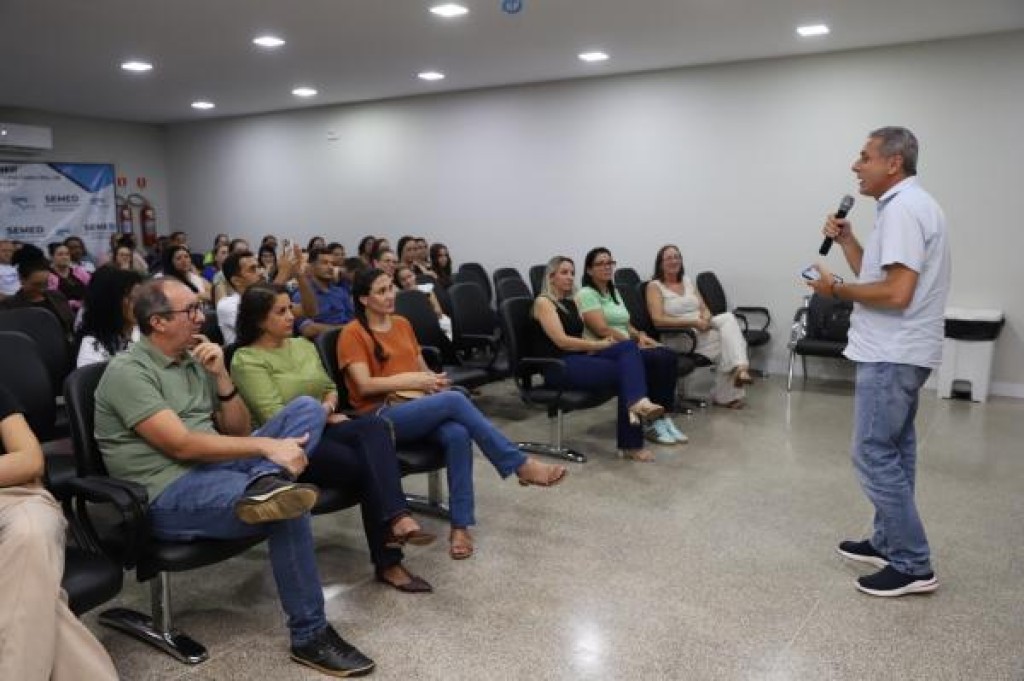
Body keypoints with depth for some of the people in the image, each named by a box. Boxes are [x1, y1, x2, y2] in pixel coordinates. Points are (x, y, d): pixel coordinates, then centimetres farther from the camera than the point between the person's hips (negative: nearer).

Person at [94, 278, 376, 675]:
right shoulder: (127, 371, -9)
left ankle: (265, 482, -35)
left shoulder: (195, 362, 16)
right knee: (288, 510, -31)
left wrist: (220, 376, -2)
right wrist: (268, 445, -24)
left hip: (214, 467, 8)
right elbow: (181, 445, -20)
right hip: (170, 495, -8)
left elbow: (237, 431, 14)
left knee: (307, 409, -6)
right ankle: (309, 637, -16)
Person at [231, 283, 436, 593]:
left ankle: (395, 520, -40)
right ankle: (388, 562, -24)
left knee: (375, 425, -29)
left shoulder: (303, 345, 19)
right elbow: (273, 415, -14)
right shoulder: (247, 360, -5)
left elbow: (330, 388, 22)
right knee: (367, 464, -28)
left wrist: (327, 408, -1)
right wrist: (321, 414, -6)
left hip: (322, 429, 6)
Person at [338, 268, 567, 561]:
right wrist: (410, 379, -12)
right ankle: (521, 465, -23)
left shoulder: (402, 324, 19)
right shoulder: (352, 334, -1)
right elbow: (364, 385, -11)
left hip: (420, 406, 6)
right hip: (383, 416, -5)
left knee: (458, 435, -30)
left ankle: (461, 526, -28)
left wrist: (434, 380, 0)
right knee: (455, 400, -31)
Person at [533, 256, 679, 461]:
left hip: (581, 358, 7)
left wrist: (599, 344, -4)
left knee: (629, 347, -22)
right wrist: (599, 345, -11)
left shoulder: (572, 302, 23)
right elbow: (562, 341, -13)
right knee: (624, 370, -24)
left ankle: (637, 403, -40)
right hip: (559, 367, -7)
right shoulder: (543, 302, -2)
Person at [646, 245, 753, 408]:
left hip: (702, 328, 5)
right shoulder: (654, 286, 0)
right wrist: (693, 322, -19)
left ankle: (739, 368, -34)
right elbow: (658, 320, -14)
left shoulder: (688, 281, 18)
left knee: (728, 318, -27)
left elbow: (705, 309, 15)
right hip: (678, 337, -5)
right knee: (728, 339, -26)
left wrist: (706, 317, -11)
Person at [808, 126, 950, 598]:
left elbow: (896, 292, -26)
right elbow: (879, 277, 17)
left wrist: (837, 290, -14)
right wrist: (846, 241, 10)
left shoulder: (901, 208, -18)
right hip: (898, 351, 11)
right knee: (892, 451, 16)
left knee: (874, 454, -7)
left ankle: (913, 565, 1)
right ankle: (890, 542, 28)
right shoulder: (908, 205, 16)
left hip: (892, 355, -11)